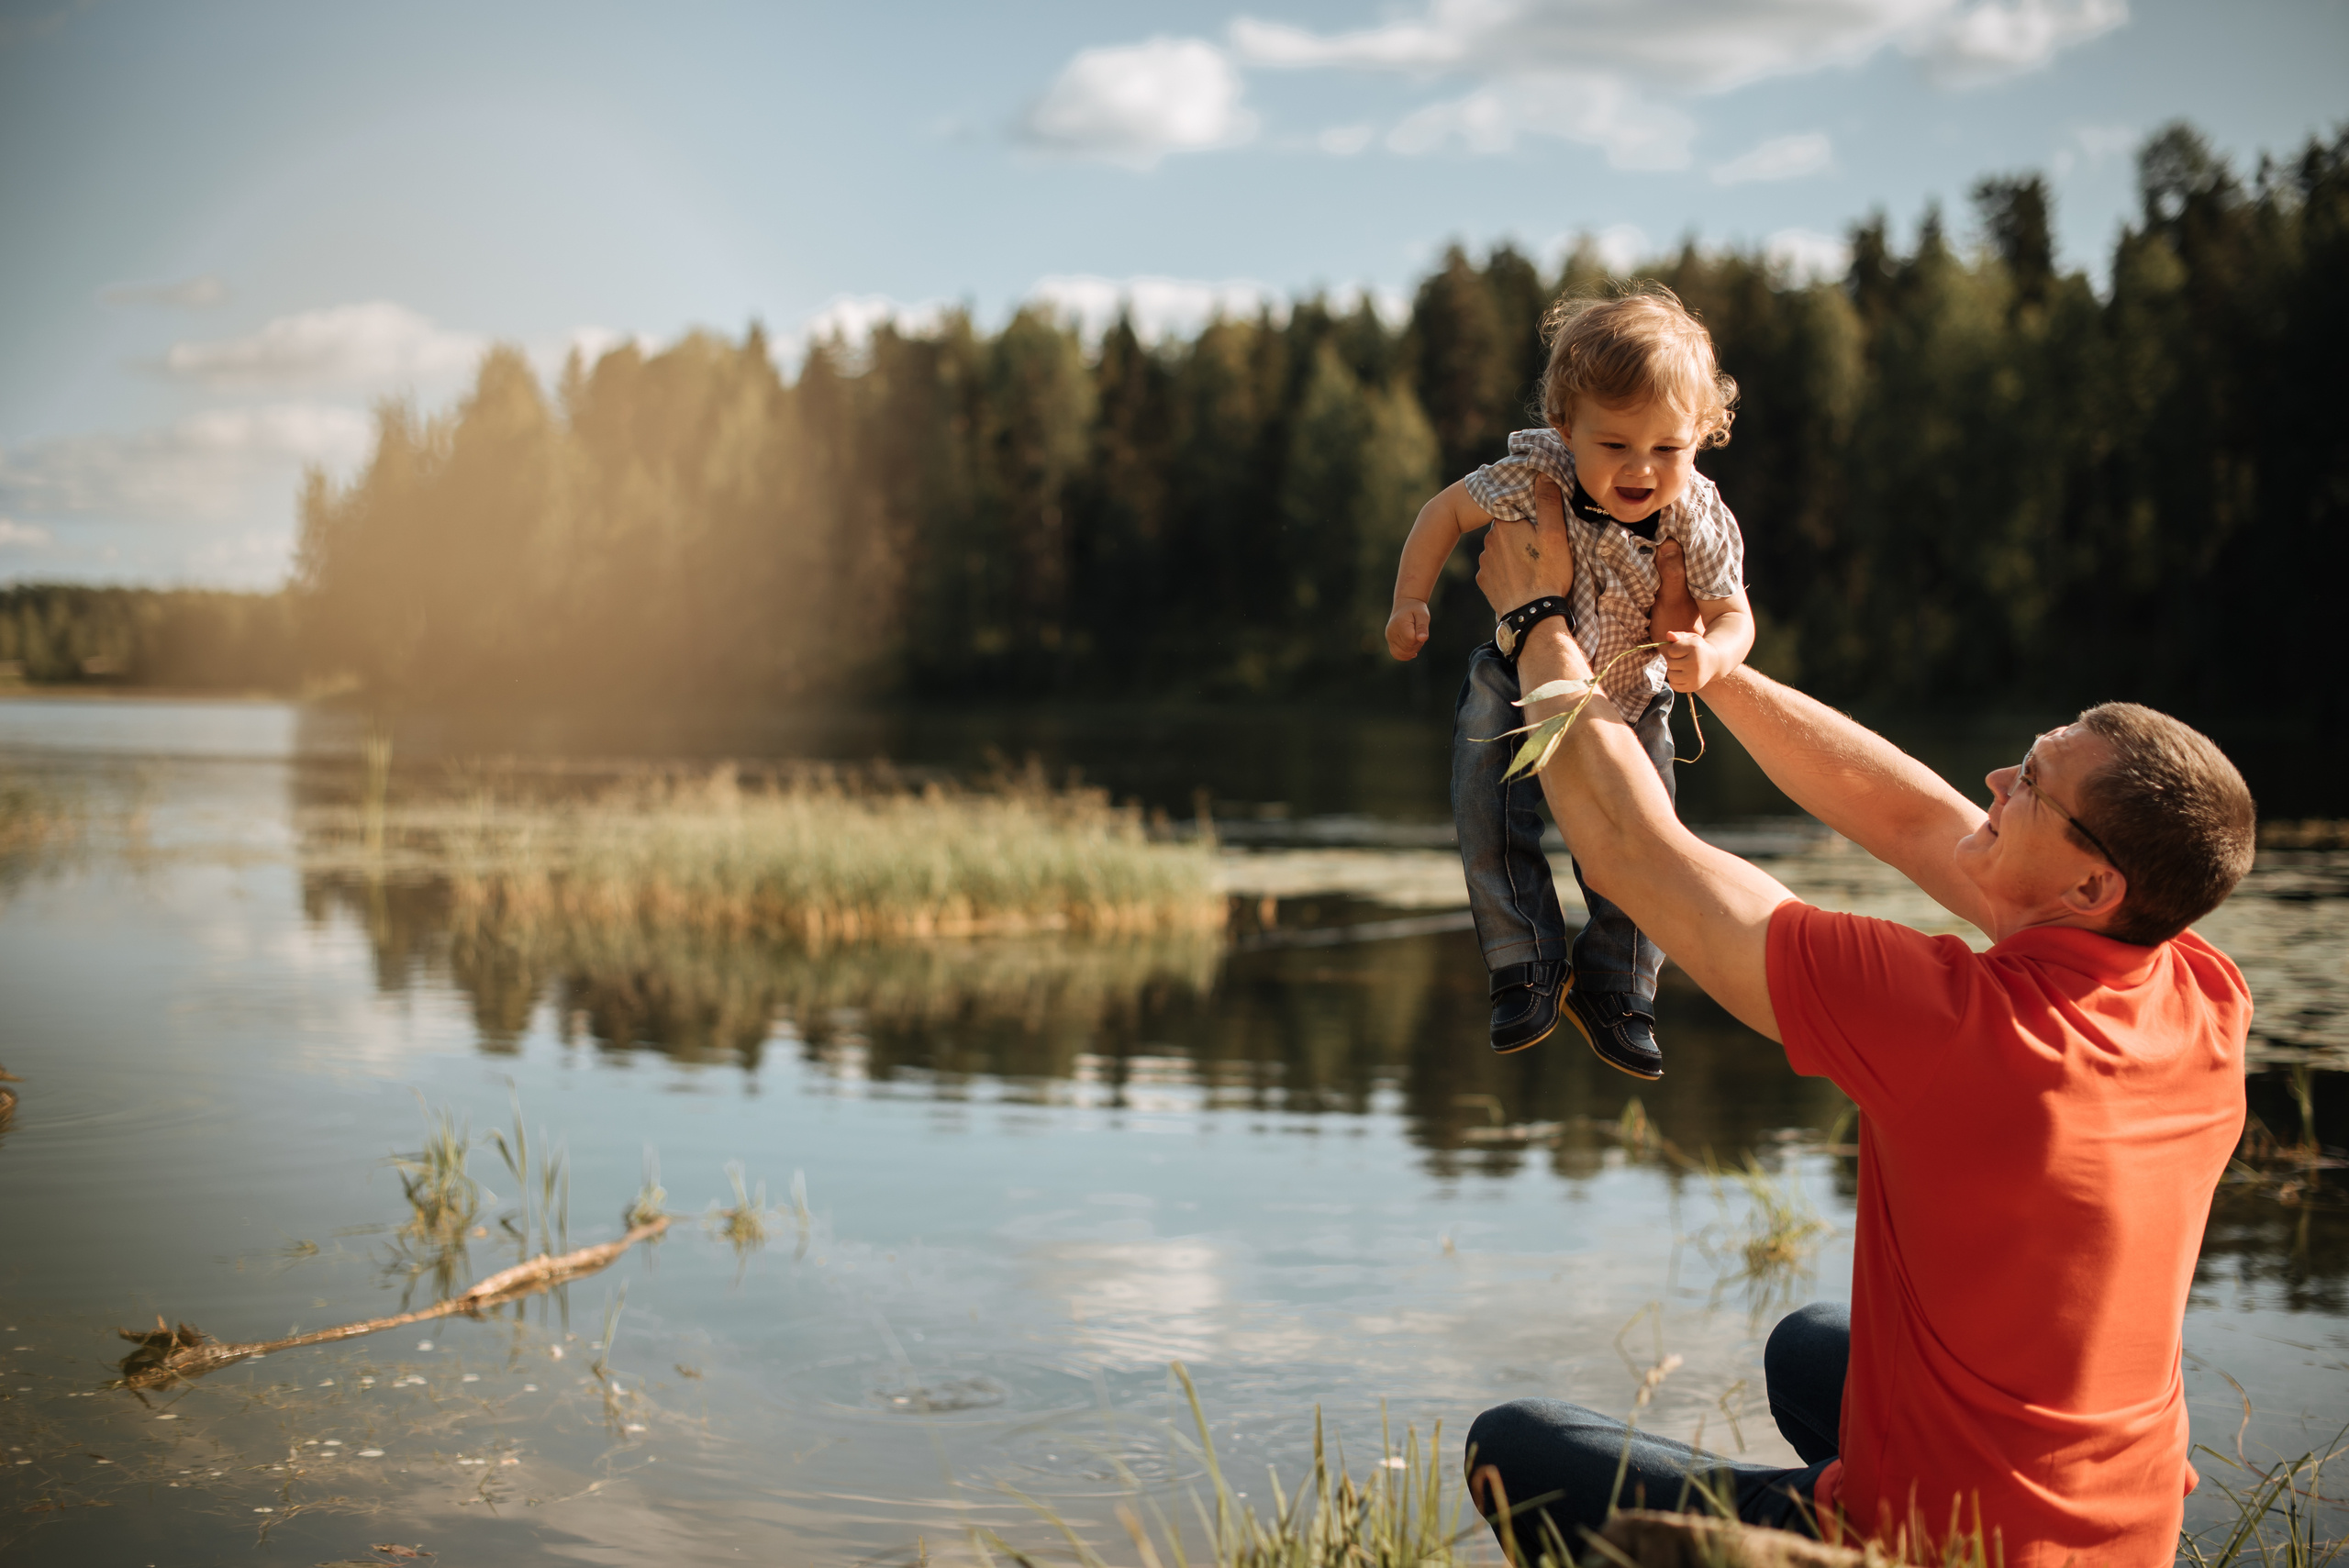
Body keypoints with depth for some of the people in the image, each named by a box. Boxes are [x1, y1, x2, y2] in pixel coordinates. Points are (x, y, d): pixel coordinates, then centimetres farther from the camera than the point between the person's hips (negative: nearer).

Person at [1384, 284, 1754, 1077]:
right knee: (1489, 816, -12)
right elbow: (1448, 510, -13)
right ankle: (1528, 972, 4)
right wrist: (1410, 601, -15)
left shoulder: (1698, 521, -28)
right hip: (1520, 680, 0)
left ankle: (1612, 991, 21)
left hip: (1630, 697, 1)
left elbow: (1733, 613, -15)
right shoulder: (1536, 476, -30)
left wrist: (1709, 654, -38)